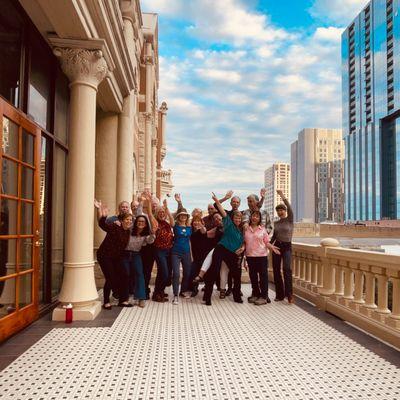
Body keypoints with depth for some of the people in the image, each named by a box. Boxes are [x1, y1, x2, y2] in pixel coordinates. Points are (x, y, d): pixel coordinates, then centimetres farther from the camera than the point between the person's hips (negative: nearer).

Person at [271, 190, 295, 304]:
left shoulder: (290, 219, -2)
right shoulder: (276, 223, 12)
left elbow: (289, 208, -20)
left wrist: (283, 197, -29)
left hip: (287, 246, -5)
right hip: (277, 246, 5)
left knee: (287, 269, -21)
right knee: (276, 270, 3)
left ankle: (289, 294, -21)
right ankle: (279, 294, 11)